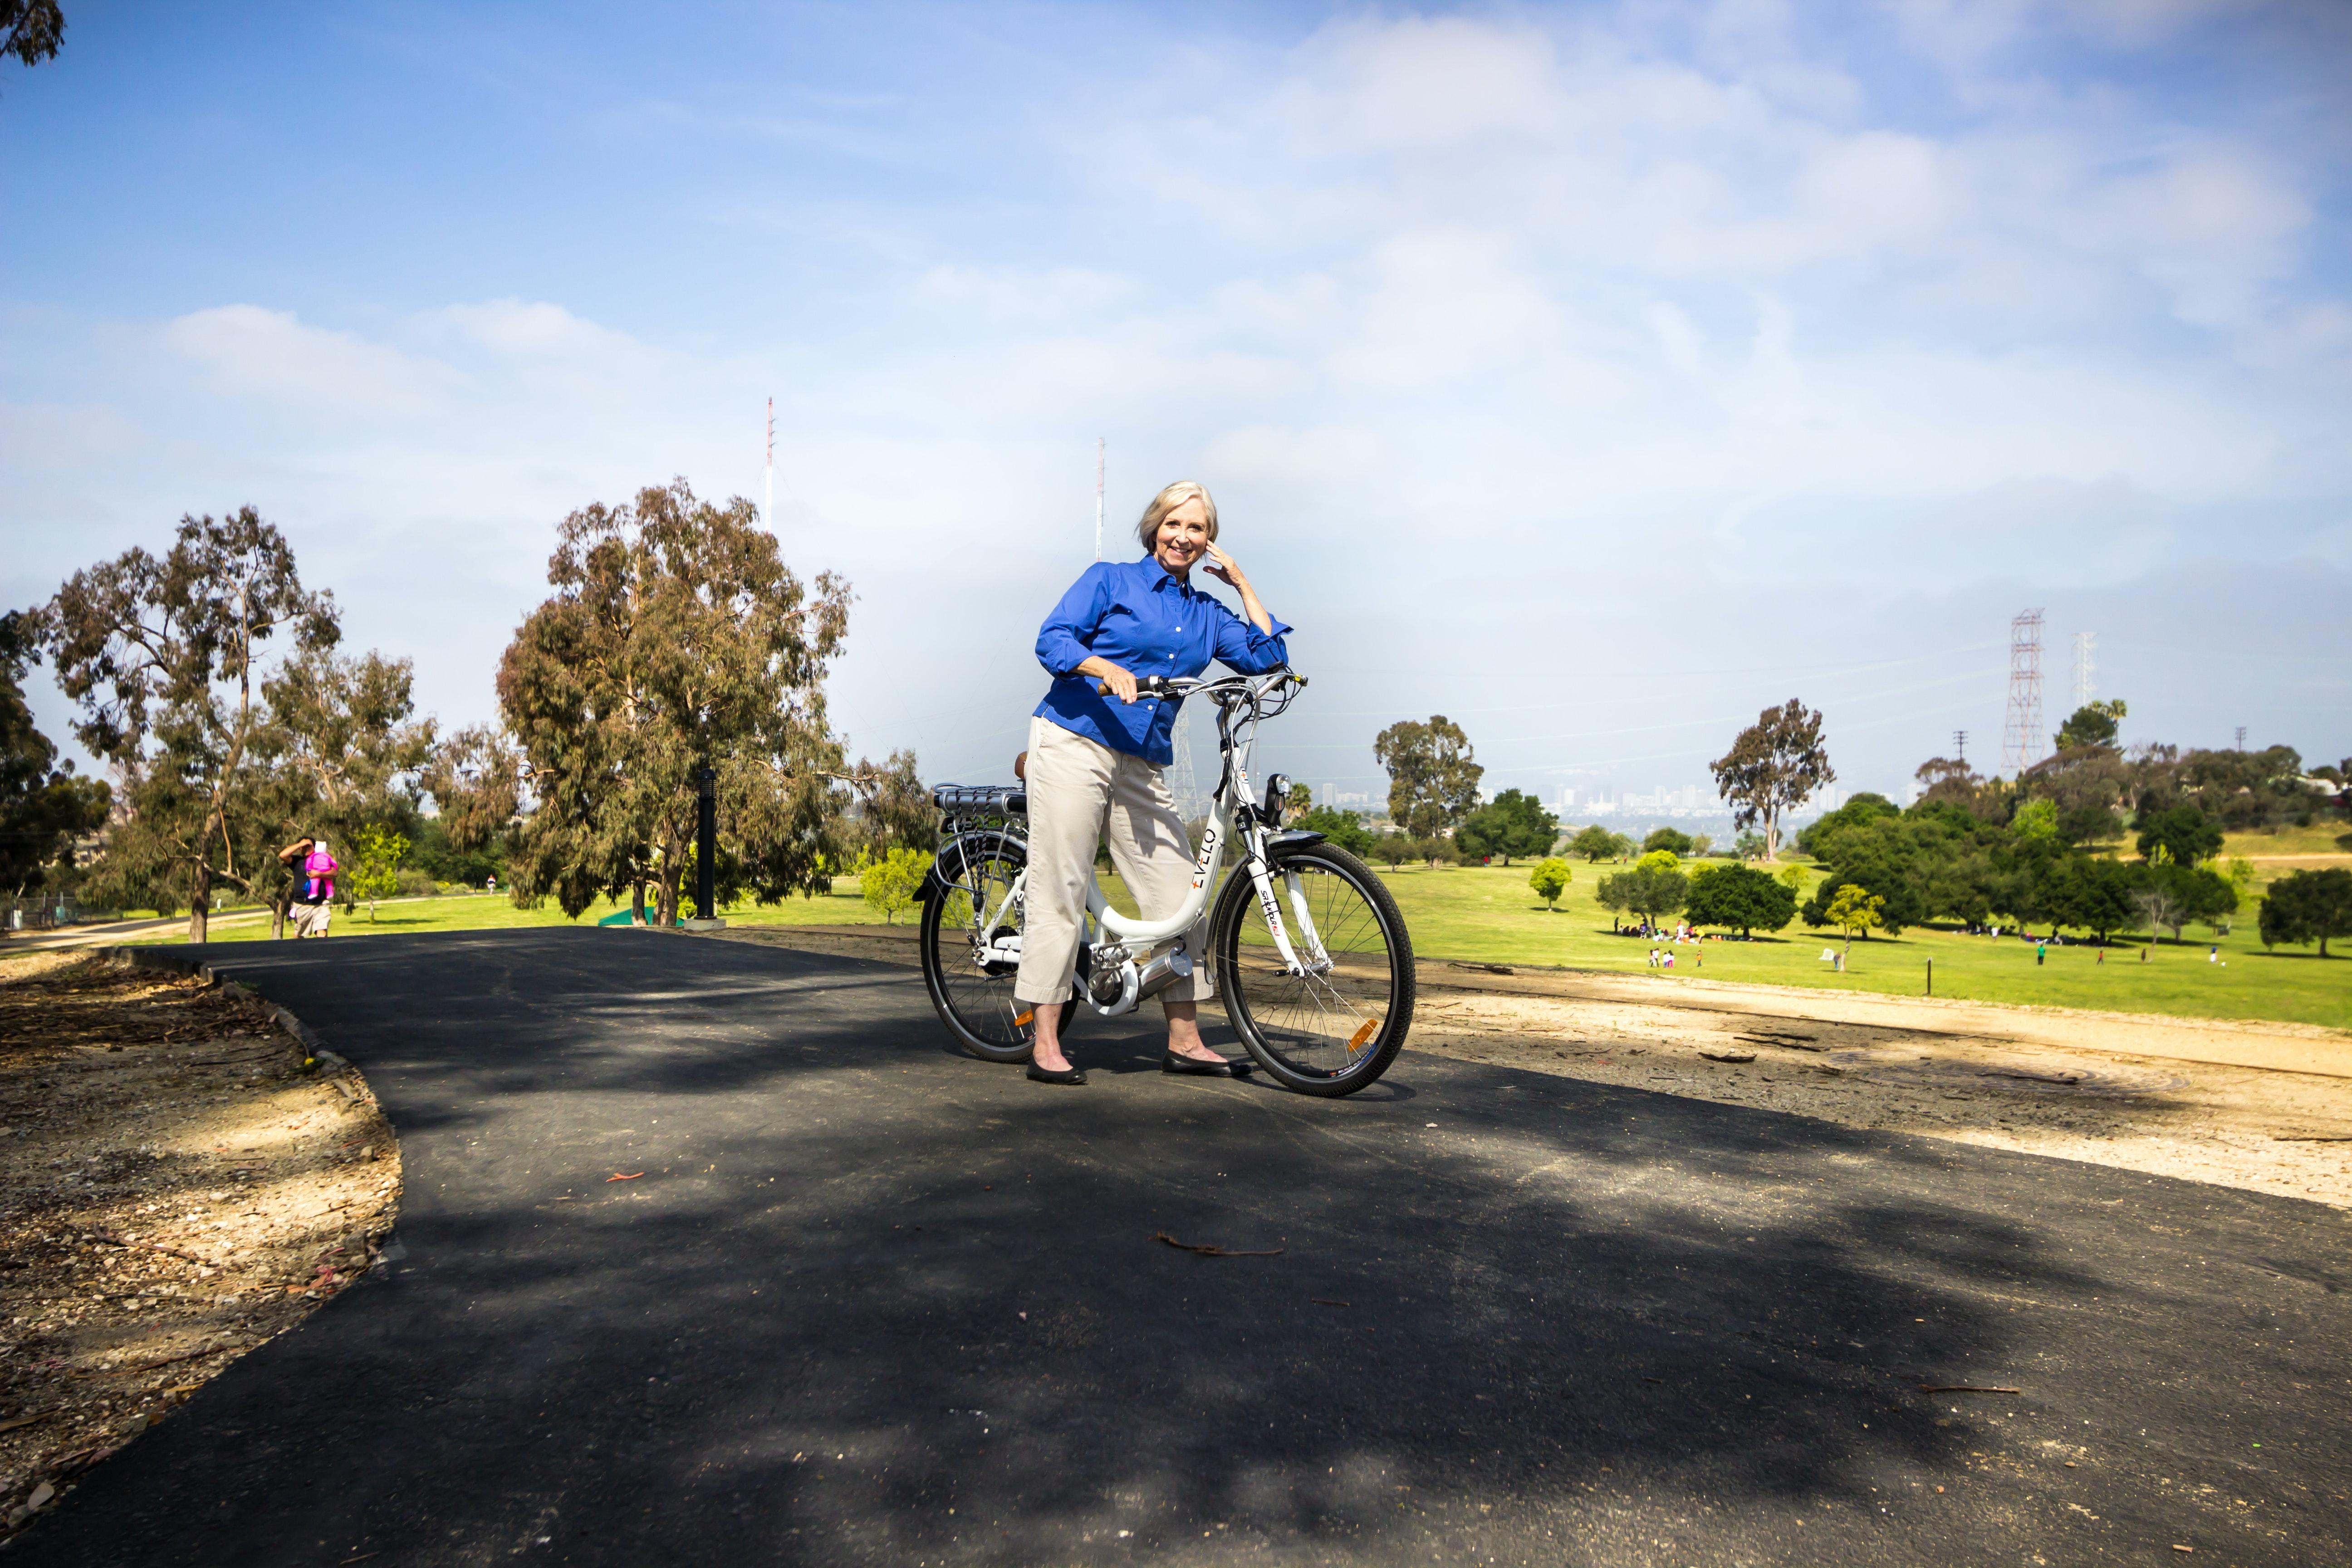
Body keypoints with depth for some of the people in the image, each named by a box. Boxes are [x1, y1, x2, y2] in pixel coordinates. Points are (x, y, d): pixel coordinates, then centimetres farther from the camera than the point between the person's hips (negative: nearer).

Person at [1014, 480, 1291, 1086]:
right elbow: (1052, 639, -6)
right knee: (1060, 893, -6)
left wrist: (1241, 583, 11)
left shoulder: (1206, 613, 17)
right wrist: (1106, 667, -23)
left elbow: (1267, 657, 10)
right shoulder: (1109, 580, 4)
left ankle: (1184, 1041, 12)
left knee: (1179, 896, 1)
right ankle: (1046, 1045, -1)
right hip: (1073, 746, -5)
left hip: (1143, 765, 5)